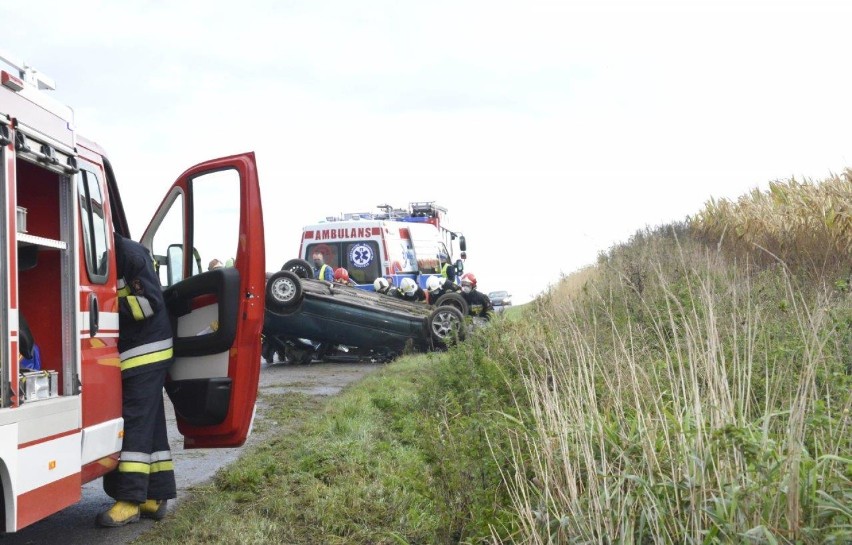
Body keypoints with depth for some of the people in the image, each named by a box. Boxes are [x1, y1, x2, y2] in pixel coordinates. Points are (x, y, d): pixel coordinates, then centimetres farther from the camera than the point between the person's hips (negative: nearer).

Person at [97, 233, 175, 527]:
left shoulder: (130, 254, -14)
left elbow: (150, 302, -19)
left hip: (146, 352, -9)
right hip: (129, 354, 9)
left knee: (137, 424, -9)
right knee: (149, 425, 9)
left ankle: (130, 500, -7)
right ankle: (156, 496, 12)